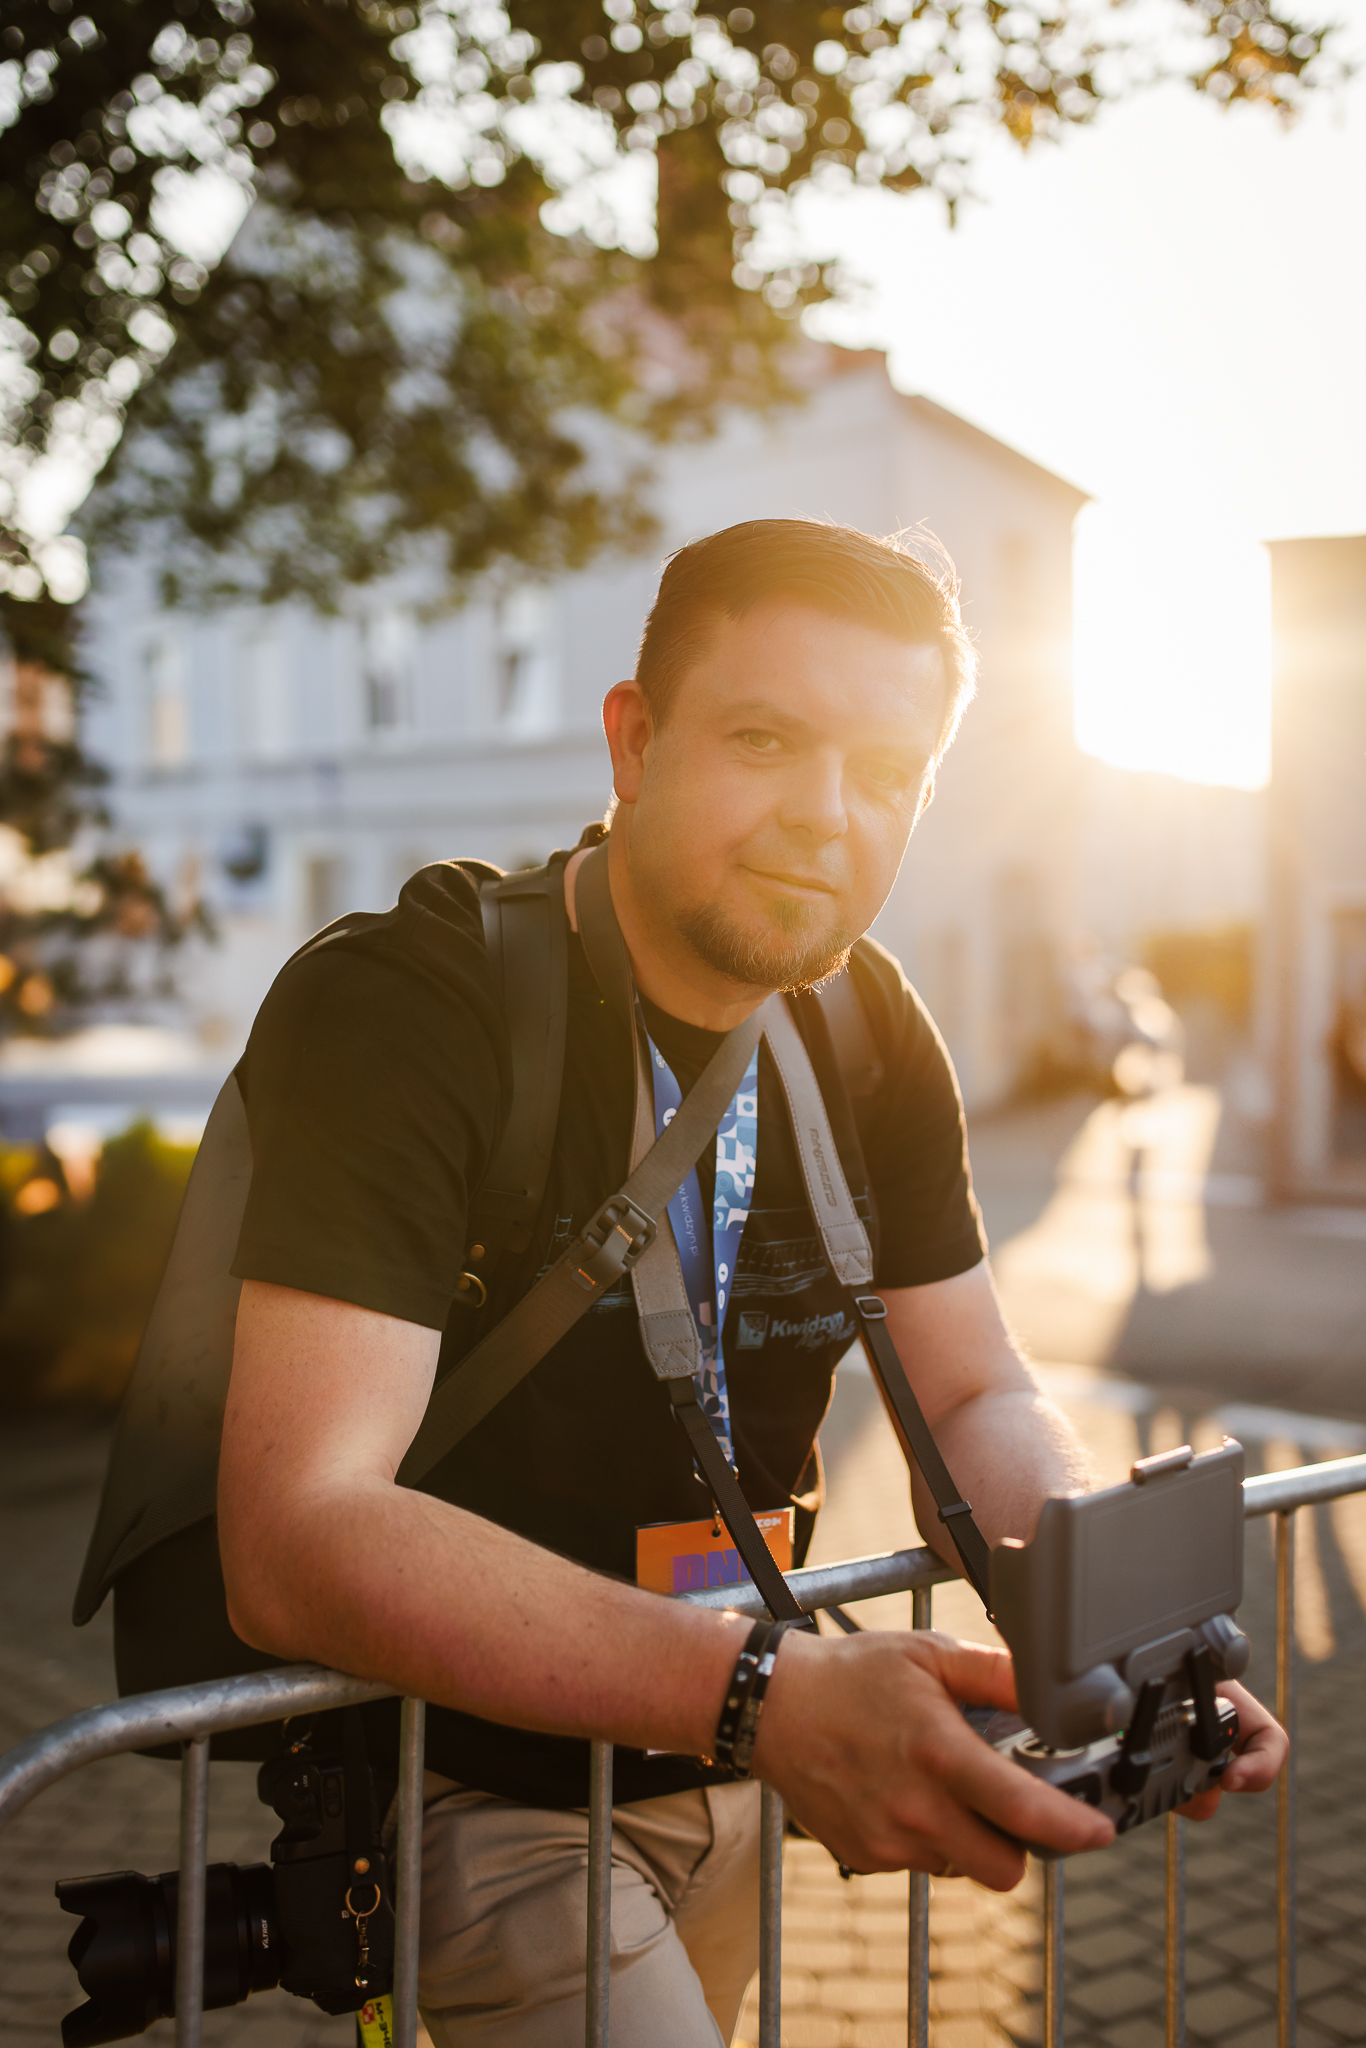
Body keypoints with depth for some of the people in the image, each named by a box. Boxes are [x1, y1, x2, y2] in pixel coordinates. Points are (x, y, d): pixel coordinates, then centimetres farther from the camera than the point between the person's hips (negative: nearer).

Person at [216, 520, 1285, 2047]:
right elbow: (297, 1536, -34)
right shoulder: (396, 1006, -26)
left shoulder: (871, 1032, -4)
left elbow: (974, 1403, 0)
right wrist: (766, 1694, -44)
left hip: (724, 1763, 6)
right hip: (474, 1787, -6)